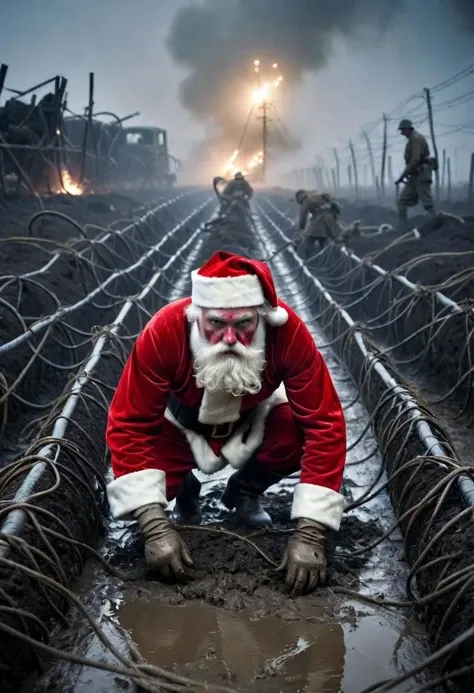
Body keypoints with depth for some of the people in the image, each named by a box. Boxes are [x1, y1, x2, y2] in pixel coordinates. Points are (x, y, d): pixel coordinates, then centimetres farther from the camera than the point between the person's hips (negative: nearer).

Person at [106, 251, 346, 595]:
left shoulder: (287, 331, -35)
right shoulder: (165, 331, -36)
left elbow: (325, 425, -32)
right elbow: (129, 425, -31)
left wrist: (309, 533, -37)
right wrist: (155, 526, -39)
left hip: (255, 418, 1)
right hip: (183, 421, -1)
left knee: (300, 432, -30)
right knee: (133, 497, -26)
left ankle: (243, 491, 4)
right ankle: (186, 491, 13)